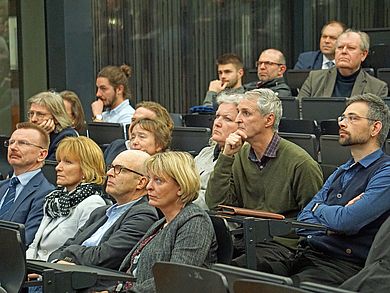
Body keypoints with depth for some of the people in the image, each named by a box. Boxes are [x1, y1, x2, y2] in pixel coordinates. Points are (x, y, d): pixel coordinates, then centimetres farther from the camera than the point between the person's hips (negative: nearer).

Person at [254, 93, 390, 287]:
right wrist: (335, 219, -5)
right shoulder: (340, 172, 24)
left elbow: (346, 222, -16)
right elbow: (303, 221, 16)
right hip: (304, 253, 7)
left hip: (343, 263, -7)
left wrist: (319, 208, 6)